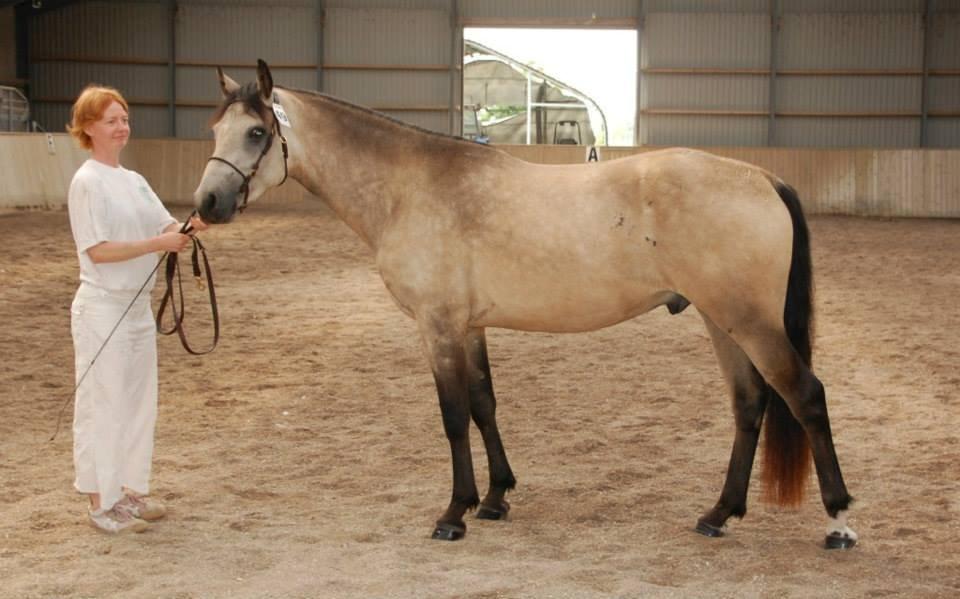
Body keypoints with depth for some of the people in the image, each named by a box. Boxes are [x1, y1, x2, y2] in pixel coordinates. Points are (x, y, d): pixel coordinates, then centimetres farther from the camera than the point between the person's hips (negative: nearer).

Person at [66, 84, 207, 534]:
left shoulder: (134, 180, 11)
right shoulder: (88, 182, -12)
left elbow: (167, 227, 8)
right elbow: (98, 250, -19)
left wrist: (190, 227, -13)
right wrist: (158, 243, -22)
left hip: (138, 305, 8)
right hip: (103, 307, -8)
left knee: (139, 401, 14)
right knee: (103, 404, -2)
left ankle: (129, 489, 25)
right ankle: (101, 502, 6)